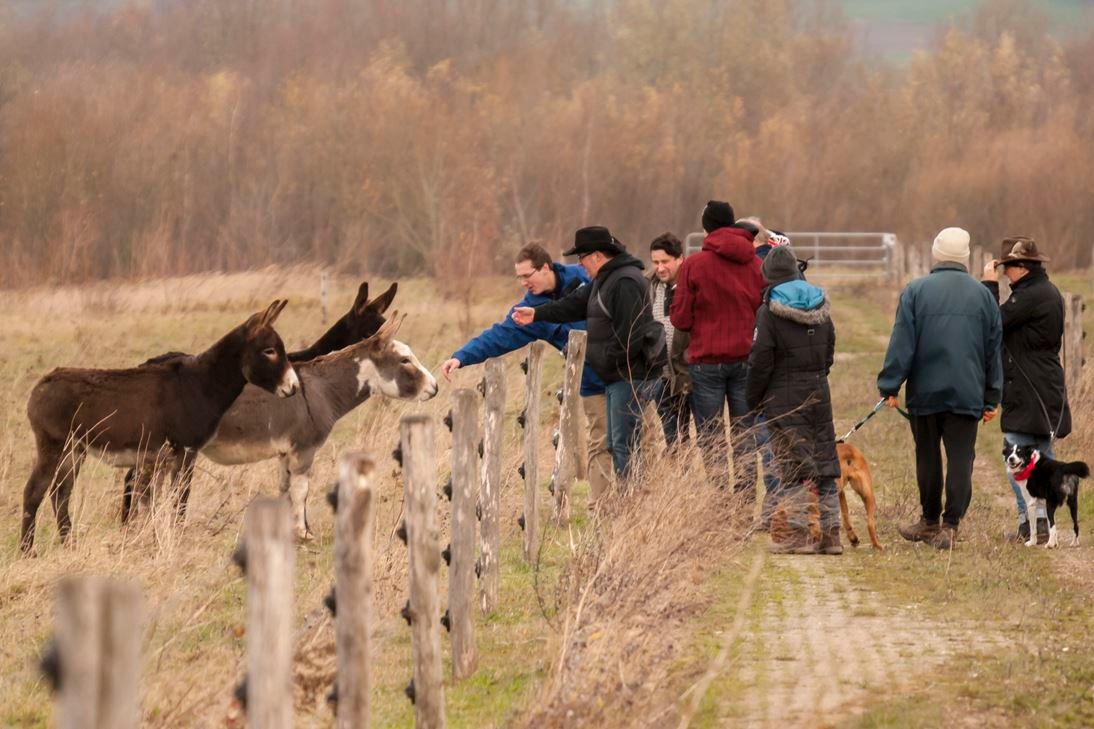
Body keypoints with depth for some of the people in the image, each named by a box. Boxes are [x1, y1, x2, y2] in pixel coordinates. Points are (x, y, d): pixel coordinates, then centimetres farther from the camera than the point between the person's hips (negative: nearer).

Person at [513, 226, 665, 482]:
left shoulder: (626, 282, -19)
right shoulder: (605, 279, 16)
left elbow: (630, 332, -23)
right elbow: (576, 304, 22)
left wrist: (609, 361, -15)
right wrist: (537, 313, 18)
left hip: (629, 375, -11)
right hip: (616, 375, 11)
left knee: (623, 444, -10)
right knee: (615, 444, 13)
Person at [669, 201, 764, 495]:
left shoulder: (693, 265, -7)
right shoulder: (756, 264, 4)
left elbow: (680, 319, -6)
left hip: (707, 360, -3)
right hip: (747, 359, 3)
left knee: (711, 439, 0)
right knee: (745, 437, 9)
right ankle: (747, 501, 6)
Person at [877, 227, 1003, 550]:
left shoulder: (915, 291, -3)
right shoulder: (983, 296, 5)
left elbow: (902, 344, -6)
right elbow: (993, 350, 9)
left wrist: (890, 387, -3)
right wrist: (992, 398, 15)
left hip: (925, 391, -1)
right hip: (967, 394, 1)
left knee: (927, 456, 12)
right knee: (961, 458, 0)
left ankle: (930, 521, 22)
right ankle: (950, 526, -8)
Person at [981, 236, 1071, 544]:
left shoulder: (1029, 296, -18)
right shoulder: (1050, 293, 14)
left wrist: (990, 284, -8)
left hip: (1027, 393, -10)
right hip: (1047, 391, 10)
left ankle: (1029, 524, -11)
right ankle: (1043, 521, 17)